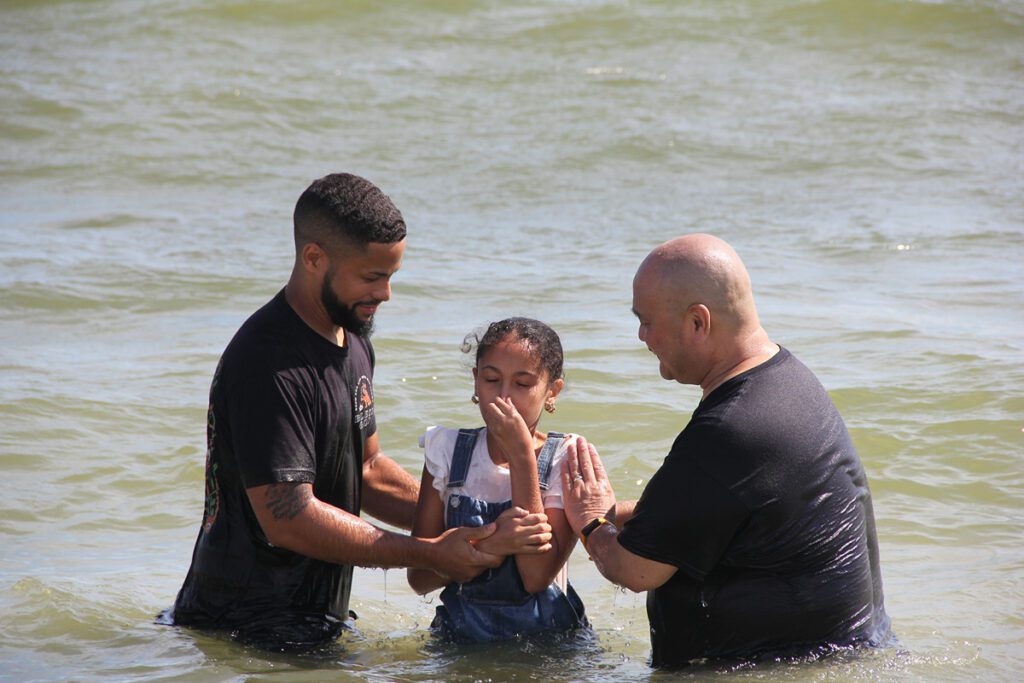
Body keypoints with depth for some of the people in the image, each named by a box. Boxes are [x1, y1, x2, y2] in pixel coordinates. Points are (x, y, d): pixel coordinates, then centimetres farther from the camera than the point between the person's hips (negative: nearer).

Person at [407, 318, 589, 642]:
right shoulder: (448, 449, 4)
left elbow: (537, 577, -15)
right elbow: (419, 577, 0)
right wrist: (490, 544, -19)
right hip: (461, 635, 1)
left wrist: (521, 456, -15)